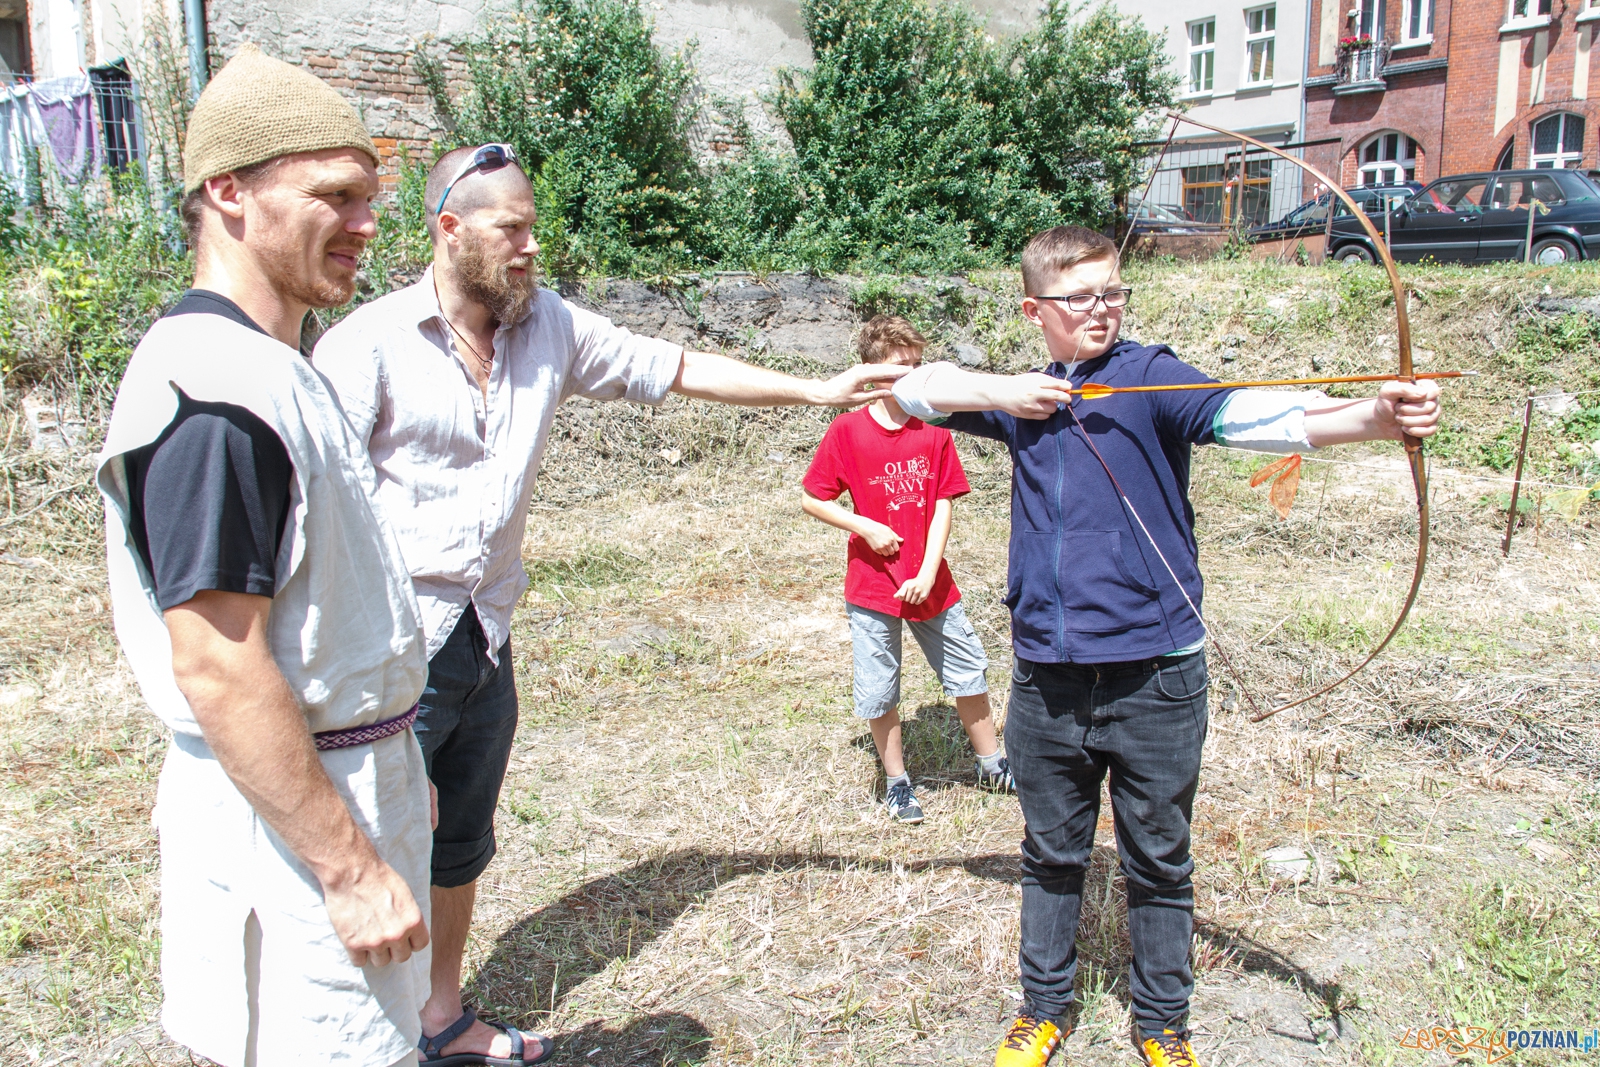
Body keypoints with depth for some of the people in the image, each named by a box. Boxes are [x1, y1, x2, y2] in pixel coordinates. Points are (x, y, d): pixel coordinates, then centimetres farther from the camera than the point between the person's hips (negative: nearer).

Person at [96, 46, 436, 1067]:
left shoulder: (275, 369, 11)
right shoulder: (212, 390, -22)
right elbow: (218, 670, -25)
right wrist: (354, 865, -22)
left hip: (347, 778, 10)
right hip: (289, 813, -10)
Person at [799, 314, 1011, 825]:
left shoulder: (933, 431, -2)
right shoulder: (847, 430, -8)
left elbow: (943, 507, -4)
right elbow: (811, 499, -4)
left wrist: (928, 574, -12)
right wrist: (865, 527, -14)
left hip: (931, 585, 3)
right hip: (872, 587, -2)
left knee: (969, 673, 13)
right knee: (879, 692, 6)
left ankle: (992, 765, 33)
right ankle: (897, 782, 27)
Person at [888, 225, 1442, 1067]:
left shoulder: (1148, 376, -6)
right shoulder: (1025, 396, 7)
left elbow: (1248, 413, -23)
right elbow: (913, 390, 10)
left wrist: (1374, 418, -41)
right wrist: (1006, 393, -7)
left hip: (1153, 677, -3)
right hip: (1046, 677, 3)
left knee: (1159, 863, 13)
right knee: (1051, 855, 18)